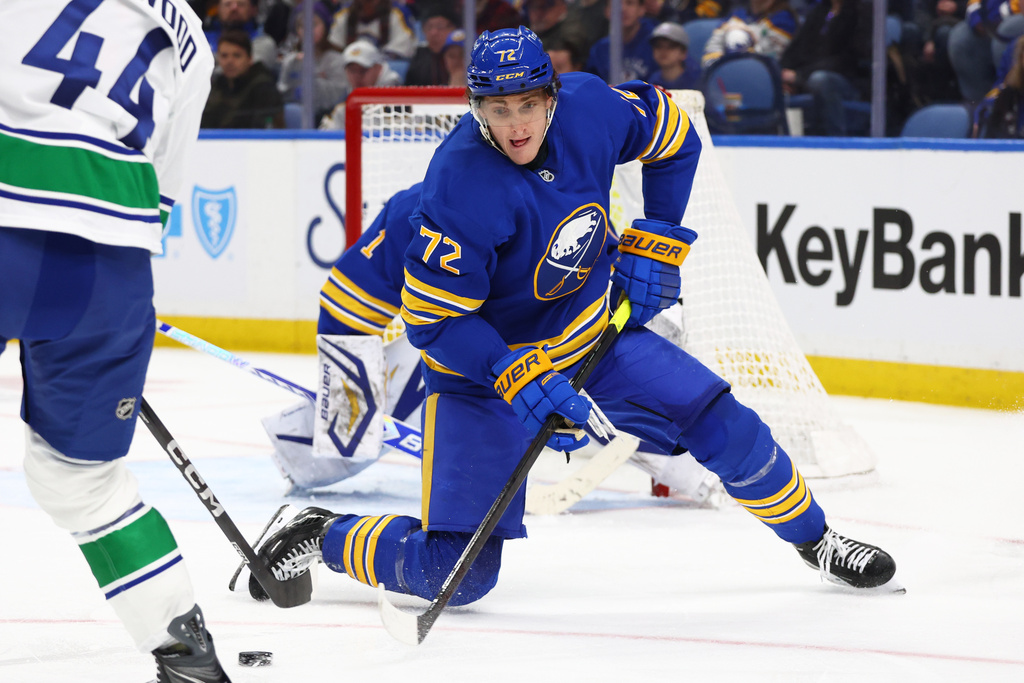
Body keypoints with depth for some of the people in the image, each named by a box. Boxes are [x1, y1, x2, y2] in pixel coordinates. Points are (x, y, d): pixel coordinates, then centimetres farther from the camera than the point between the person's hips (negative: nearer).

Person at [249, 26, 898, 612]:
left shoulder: (590, 108, -17)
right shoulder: (461, 191, -32)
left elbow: (675, 136, 6)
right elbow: (433, 319, -26)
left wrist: (654, 245, 1)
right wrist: (521, 384, -34)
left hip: (590, 335, 5)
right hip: (481, 361, -5)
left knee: (726, 426, 1)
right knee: (457, 573, -12)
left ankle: (814, 539, 26)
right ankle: (322, 538, 12)